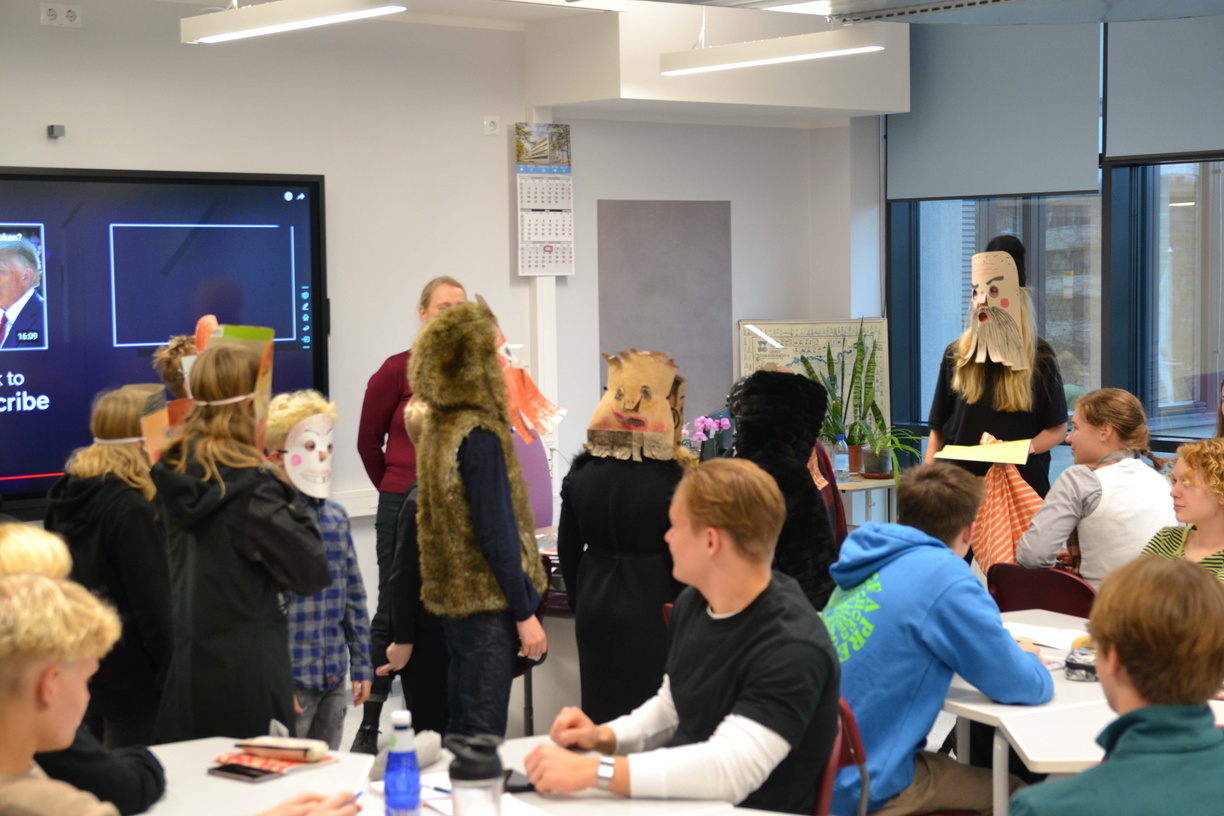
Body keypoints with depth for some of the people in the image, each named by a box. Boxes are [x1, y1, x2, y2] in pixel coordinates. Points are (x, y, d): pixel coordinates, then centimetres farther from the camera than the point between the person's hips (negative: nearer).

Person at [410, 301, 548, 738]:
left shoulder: (437, 427, 10)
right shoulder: (480, 435, -17)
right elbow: (497, 530, -19)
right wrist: (525, 612, -14)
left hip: (454, 599, 9)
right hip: (488, 602, -9)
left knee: (460, 728, 16)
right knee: (482, 733, -4)